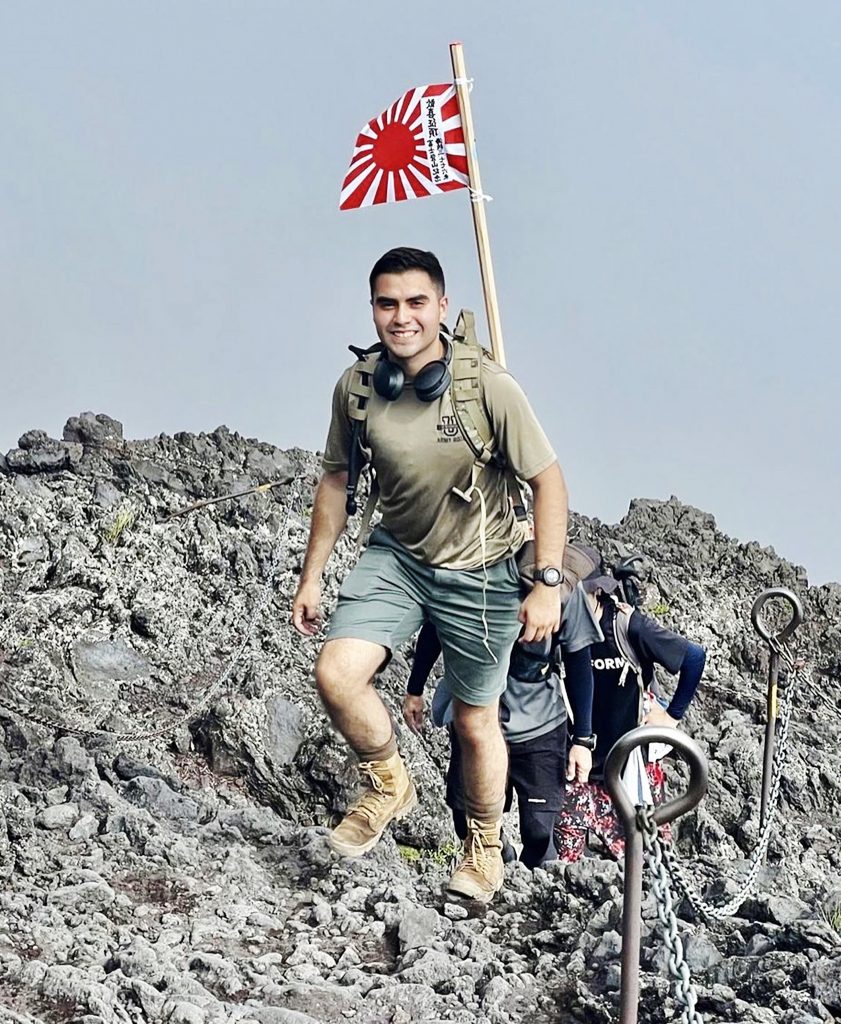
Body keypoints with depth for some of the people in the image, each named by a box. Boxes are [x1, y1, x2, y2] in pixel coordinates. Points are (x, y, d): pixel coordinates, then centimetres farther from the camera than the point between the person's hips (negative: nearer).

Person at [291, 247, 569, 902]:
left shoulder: (487, 386, -22)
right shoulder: (357, 387, -10)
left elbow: (548, 481, -15)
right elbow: (337, 480, 5)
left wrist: (547, 584, -18)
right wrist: (311, 577, 8)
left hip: (480, 574, -3)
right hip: (397, 555, 3)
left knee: (475, 723, 10)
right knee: (337, 674, -19)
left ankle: (485, 847, 37)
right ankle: (389, 785, 10)